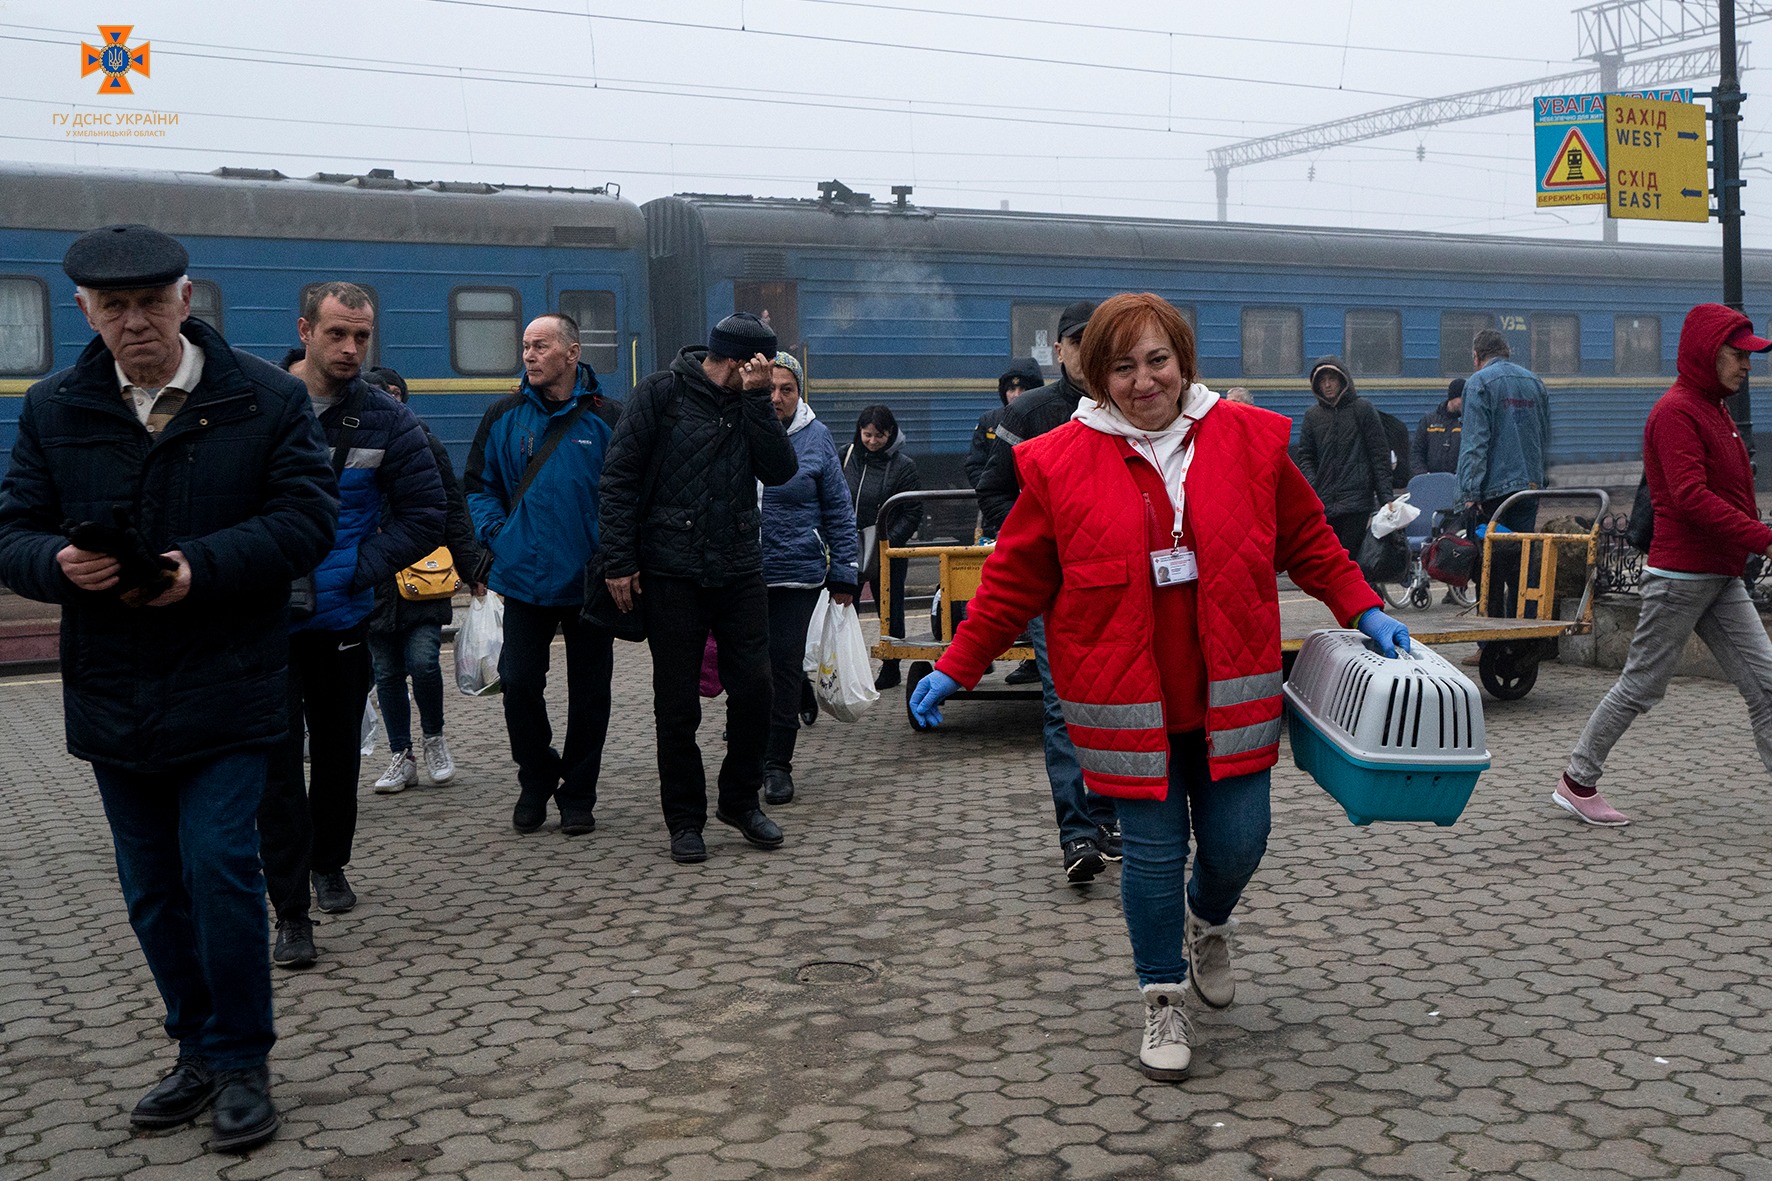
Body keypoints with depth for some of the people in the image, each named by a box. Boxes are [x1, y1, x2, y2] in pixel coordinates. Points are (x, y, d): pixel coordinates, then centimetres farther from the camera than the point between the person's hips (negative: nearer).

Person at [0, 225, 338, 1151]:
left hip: (226, 690, -4)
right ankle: (200, 1054, 29)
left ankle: (240, 1062, 8)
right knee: (153, 890, 12)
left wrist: (202, 566, -22)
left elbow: (306, 520, -8)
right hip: (113, 693, 4)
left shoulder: (267, 400, -2)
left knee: (220, 867, -9)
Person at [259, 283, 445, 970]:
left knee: (338, 751, 17)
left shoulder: (386, 421, -2)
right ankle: (290, 910, 3)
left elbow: (426, 515, 0)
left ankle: (329, 864, 39)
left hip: (342, 620, 2)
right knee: (279, 762, -3)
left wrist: (360, 570, -9)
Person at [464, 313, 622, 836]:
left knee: (589, 693, 7)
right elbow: (479, 485, 13)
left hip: (589, 578, -1)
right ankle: (535, 780, 24)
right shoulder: (504, 416, 3)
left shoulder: (608, 418, -5)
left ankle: (578, 794, 21)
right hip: (524, 576, 2)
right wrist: (496, 535, -1)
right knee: (519, 683, 1)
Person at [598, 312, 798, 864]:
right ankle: (686, 819, 16)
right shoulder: (662, 392, -3)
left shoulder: (750, 403, 9)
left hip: (740, 571, 4)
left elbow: (780, 471, -4)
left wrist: (757, 399, -10)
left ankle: (740, 800, 22)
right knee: (677, 704, 3)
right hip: (672, 574, -3)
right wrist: (619, 561, -10)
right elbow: (620, 478, -5)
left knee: (753, 688, 2)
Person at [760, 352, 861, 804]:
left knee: (786, 665, 1)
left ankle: (777, 763, 11)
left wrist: (843, 575, 1)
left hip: (796, 573, -1)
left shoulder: (815, 438, 1)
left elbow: (839, 512, 4)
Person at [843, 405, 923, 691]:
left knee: (889, 610, 6)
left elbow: (913, 513, -6)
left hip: (887, 551, -3)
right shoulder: (847, 456, 3)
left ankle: (890, 669, 17)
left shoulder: (903, 465, -7)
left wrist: (889, 541, -16)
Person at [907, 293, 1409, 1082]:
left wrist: (1363, 610, 5)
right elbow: (1014, 580, 3)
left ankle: (1208, 922, 41)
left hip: (1229, 694, 2)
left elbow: (1307, 541, 12)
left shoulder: (1248, 440, 1)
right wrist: (956, 669, 3)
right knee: (1153, 852, 3)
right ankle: (1163, 1000, 23)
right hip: (1126, 703, -2)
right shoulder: (1060, 464, -4)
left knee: (1238, 844, 6)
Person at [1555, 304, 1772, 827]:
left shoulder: (1715, 411, 17)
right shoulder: (1676, 412, -14)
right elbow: (1691, 498, -25)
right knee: (1641, 686, 1)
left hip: (1722, 579, 9)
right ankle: (1576, 782, 16)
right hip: (1680, 577, -9)